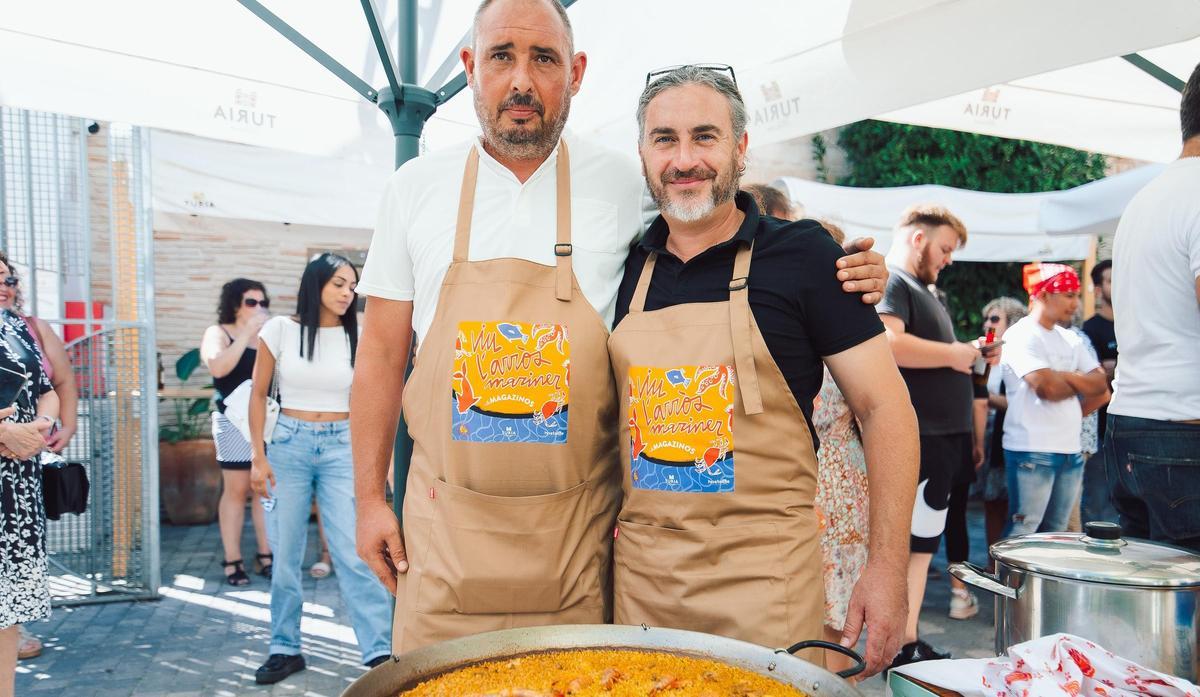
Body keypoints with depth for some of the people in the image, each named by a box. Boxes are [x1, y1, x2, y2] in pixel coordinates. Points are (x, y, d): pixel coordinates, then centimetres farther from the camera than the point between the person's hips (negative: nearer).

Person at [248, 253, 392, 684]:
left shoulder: (357, 336, 3)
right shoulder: (280, 330, -1)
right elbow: (259, 395, 4)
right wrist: (258, 457, -2)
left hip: (341, 446, 0)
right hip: (289, 443, 0)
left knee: (353, 553, -6)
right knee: (285, 554, 6)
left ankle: (379, 652, -1)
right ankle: (285, 649, 22)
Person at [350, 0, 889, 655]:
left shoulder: (625, 183, -1)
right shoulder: (416, 185, 2)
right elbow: (383, 351, 6)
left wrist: (835, 273, -6)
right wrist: (369, 497, 5)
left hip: (575, 524, 0)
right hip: (447, 515, 1)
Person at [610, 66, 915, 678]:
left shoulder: (802, 253, -6)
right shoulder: (628, 267, 5)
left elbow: (884, 406, -5)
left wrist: (887, 565, -11)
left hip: (765, 575, -3)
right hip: (638, 574, 4)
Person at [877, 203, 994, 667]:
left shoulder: (921, 289, 23)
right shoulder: (889, 282, -10)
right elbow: (887, 344, -28)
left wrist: (970, 354, 12)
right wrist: (953, 354, -16)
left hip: (941, 438, 10)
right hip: (914, 441, -10)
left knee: (921, 545, 13)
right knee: (906, 546, -4)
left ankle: (906, 643, 22)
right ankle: (902, 646, 4)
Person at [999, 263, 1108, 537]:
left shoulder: (1070, 339, 15)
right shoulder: (1020, 336, -8)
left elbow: (1101, 386, 11)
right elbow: (1046, 387, -18)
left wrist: (1065, 376, -2)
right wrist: (1081, 384, 0)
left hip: (1071, 452, 8)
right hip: (1032, 452, -8)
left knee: (1055, 533, 11)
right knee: (1021, 534, -5)